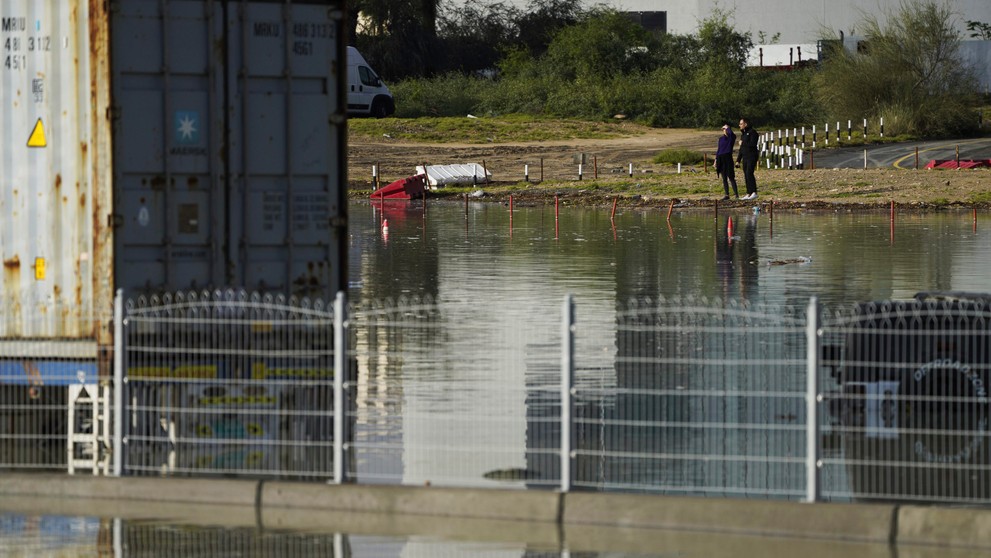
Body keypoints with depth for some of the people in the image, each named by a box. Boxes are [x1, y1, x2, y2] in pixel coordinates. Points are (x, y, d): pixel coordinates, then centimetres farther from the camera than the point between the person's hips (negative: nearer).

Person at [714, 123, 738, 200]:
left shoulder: (732, 137, 0)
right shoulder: (721, 138, 15)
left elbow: (730, 132, -24)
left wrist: (727, 127, -5)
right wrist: (716, 160, 12)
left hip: (728, 158, -5)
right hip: (721, 158, 5)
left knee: (731, 177, -10)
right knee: (724, 178, 6)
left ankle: (736, 193, -8)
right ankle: (726, 194, 8)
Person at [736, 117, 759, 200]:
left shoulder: (752, 132, -6)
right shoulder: (743, 134, 21)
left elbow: (753, 144, -19)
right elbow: (741, 149, 25)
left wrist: (743, 143, -7)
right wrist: (738, 160, 22)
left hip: (752, 156, -9)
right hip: (745, 157, 9)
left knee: (749, 173, -20)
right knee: (746, 175, 5)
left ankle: (754, 193, -25)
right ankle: (749, 194, 6)